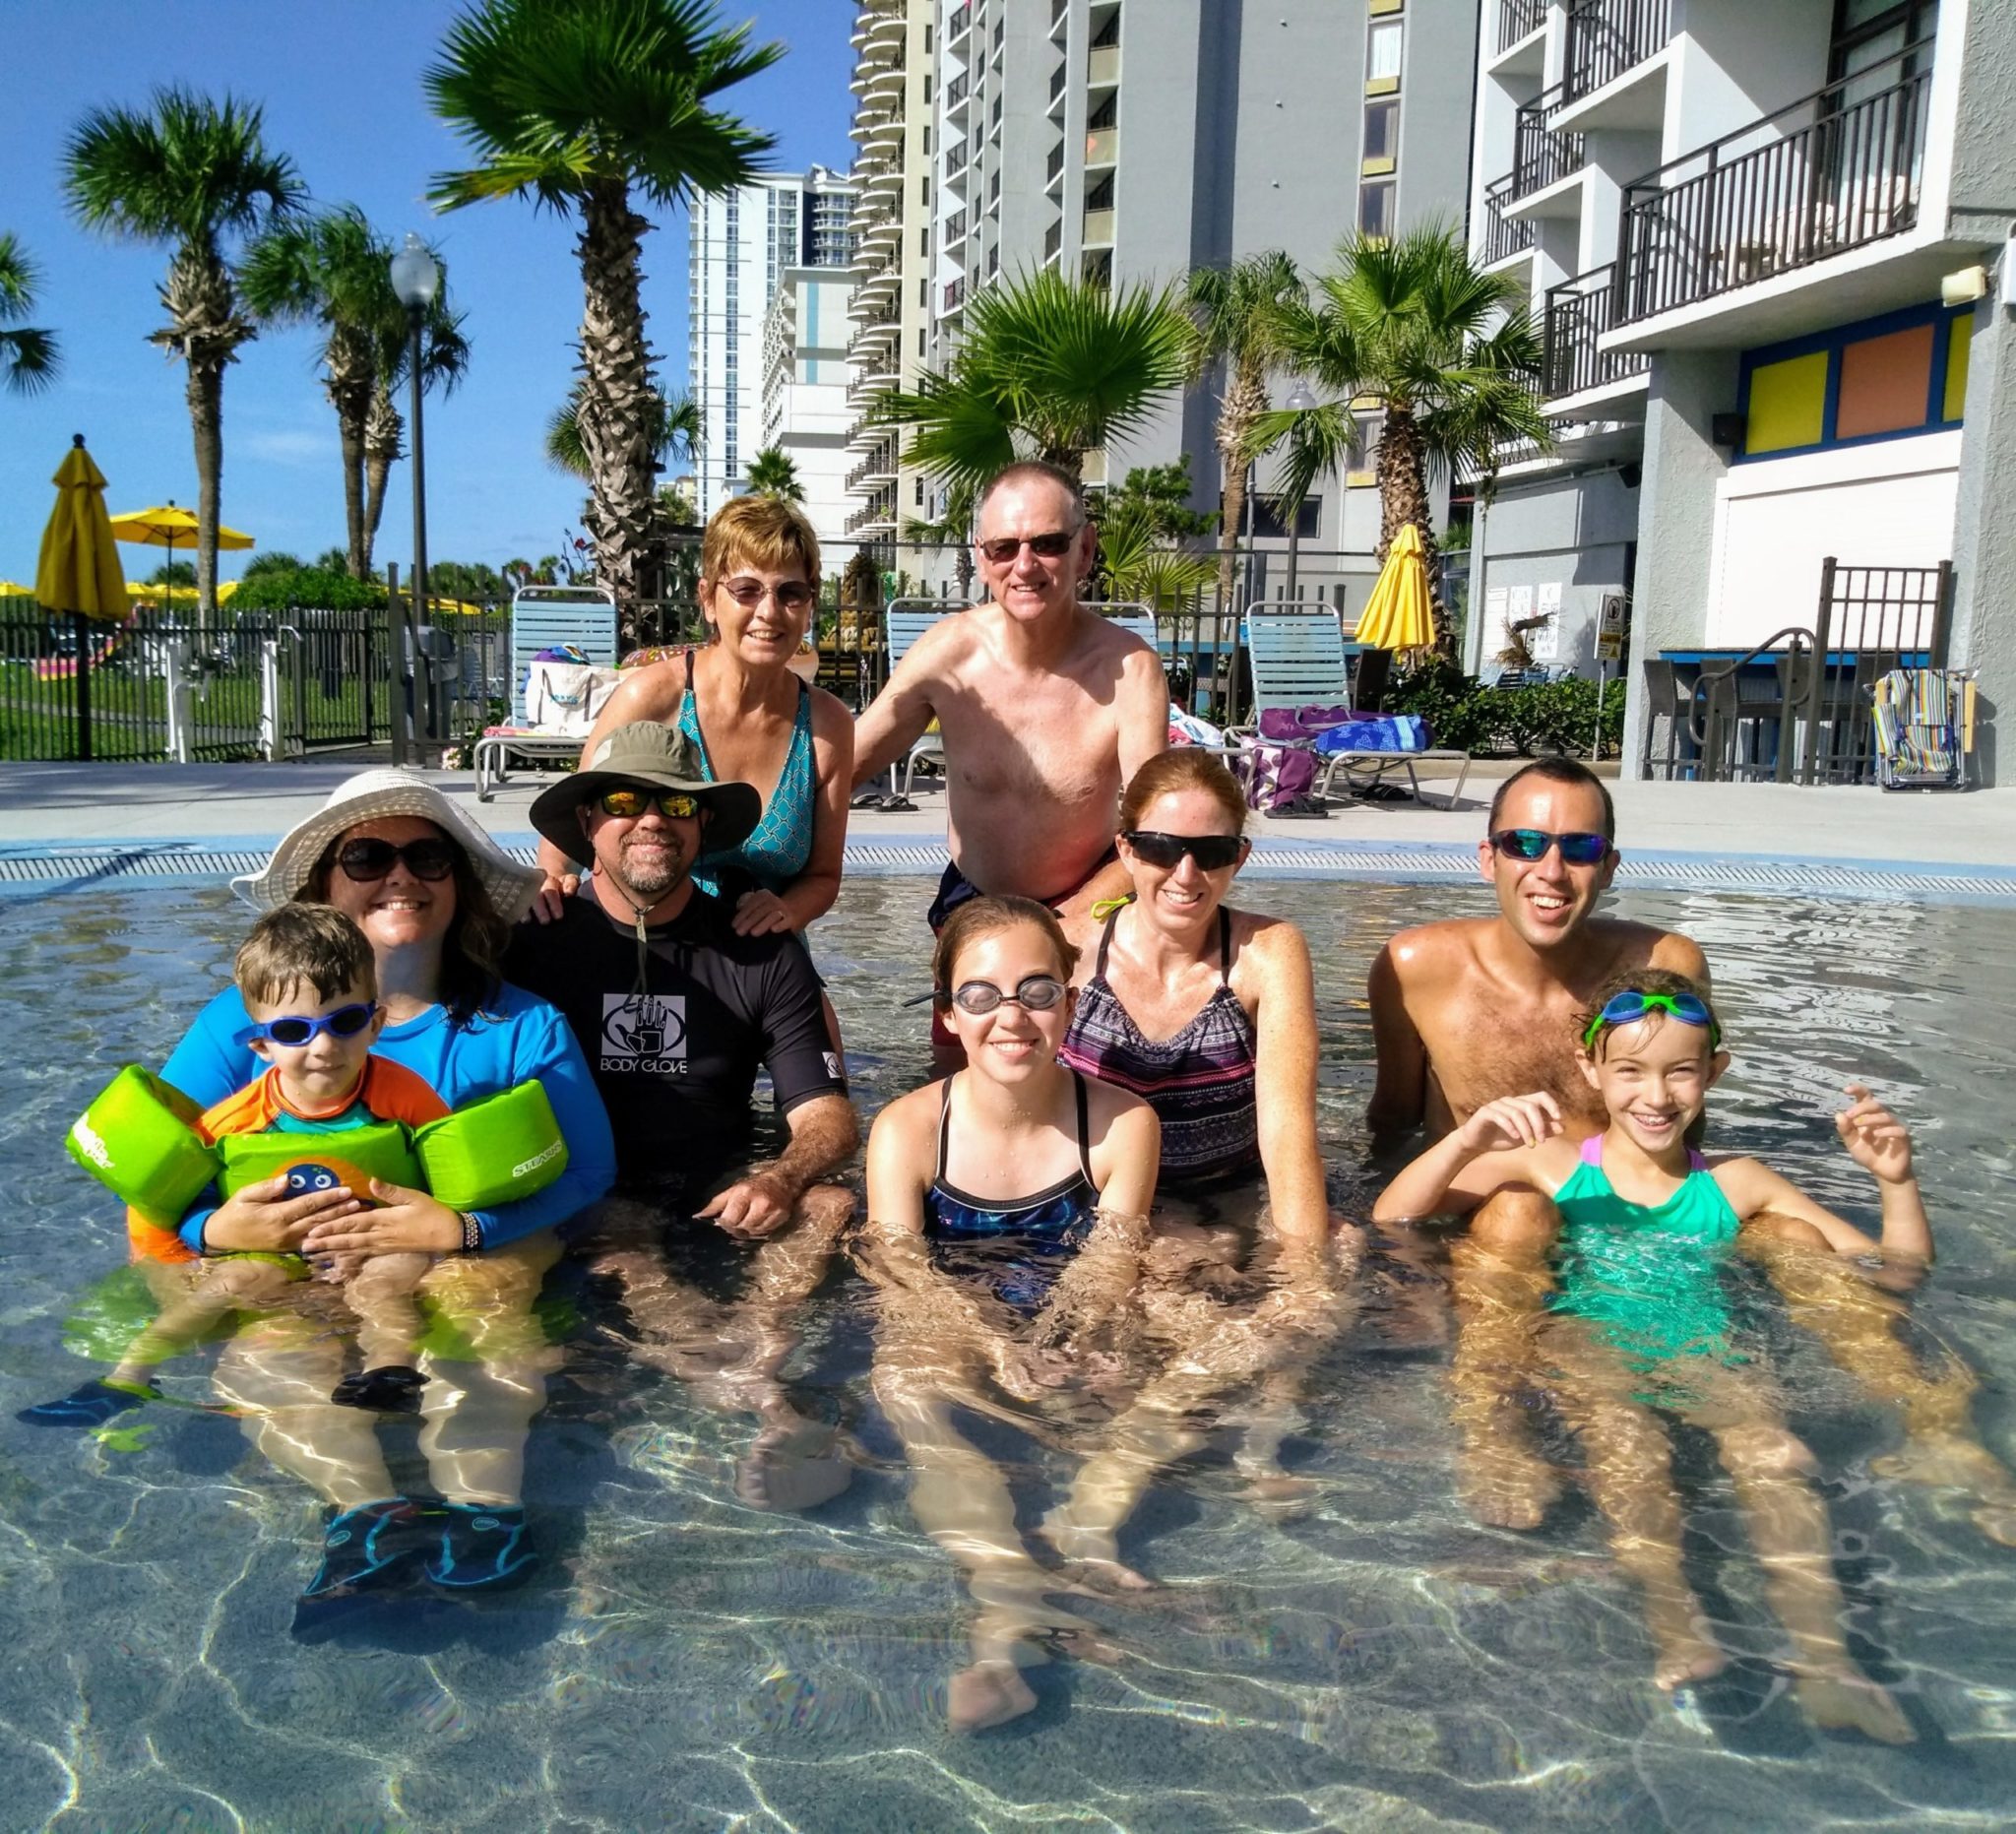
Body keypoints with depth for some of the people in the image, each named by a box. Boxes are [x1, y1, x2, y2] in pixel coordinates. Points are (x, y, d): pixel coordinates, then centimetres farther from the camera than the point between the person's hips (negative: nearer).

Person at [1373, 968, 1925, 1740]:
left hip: (1701, 1340, 2)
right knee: (1624, 1447, -34)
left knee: (1771, 1452, -30)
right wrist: (1470, 1139, -12)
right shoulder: (1553, 1162, 10)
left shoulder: (1736, 1184, 15)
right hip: (1585, 1327, -1)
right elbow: (1392, 1215, 4)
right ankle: (1675, 1628, -49)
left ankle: (1822, 1656, -40)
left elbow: (1897, 1271, 19)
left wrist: (1896, 1181, 0)